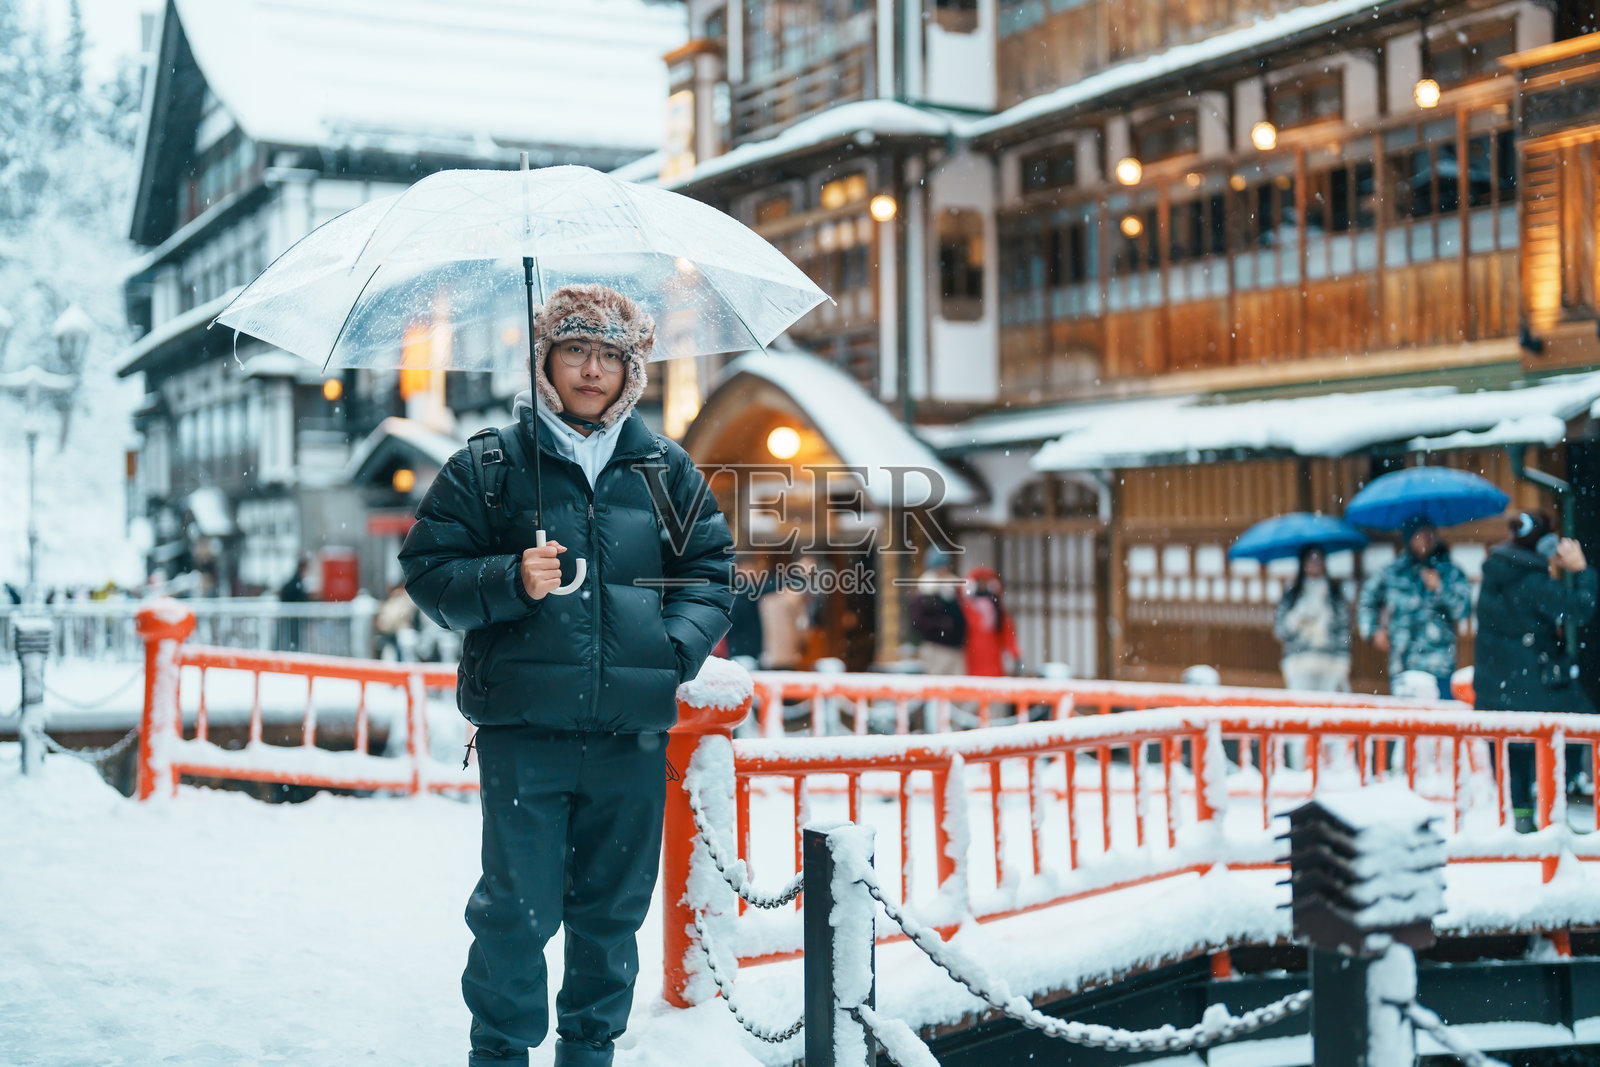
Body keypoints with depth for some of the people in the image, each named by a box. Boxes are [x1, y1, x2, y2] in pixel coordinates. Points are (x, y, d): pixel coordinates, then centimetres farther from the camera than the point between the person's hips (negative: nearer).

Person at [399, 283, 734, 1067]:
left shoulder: (665, 470, 10)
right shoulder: (489, 466, 3)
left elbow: (711, 569, 15)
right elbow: (428, 569, 3)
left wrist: (679, 648, -1)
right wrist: (510, 581, -15)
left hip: (632, 731, 3)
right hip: (523, 728, -2)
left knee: (614, 906, 11)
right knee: (518, 907, -1)